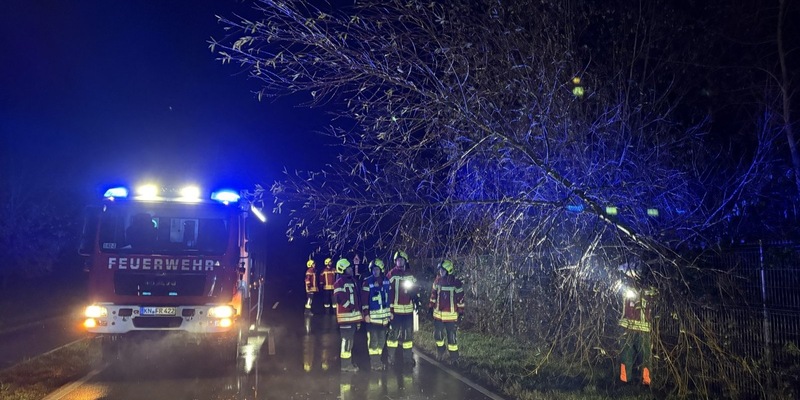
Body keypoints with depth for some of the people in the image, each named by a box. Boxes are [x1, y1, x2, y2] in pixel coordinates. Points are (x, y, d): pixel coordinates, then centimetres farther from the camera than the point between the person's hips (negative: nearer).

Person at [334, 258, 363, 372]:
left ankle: (349, 362, 27)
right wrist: (350, 307, -17)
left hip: (354, 315, 9)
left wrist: (359, 311, 18)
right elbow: (339, 298, -23)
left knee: (350, 340, 17)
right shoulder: (340, 282, -12)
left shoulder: (352, 280, 17)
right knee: (346, 340, -5)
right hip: (346, 316, -9)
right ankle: (345, 365, 2)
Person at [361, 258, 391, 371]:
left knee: (382, 339, 13)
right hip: (373, 316, -5)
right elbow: (364, 299, -10)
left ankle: (378, 360, 27)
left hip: (384, 315, 5)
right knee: (373, 340, -2)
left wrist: (390, 311, 14)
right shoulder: (367, 282, -8)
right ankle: (374, 362, 10)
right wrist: (366, 314, -14)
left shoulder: (386, 281, 7)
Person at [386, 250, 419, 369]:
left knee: (408, 334, 10)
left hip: (408, 309, 4)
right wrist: (388, 307, -8)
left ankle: (408, 357, 20)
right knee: (393, 333, -1)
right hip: (395, 309, -4)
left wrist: (417, 302, 8)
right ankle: (391, 358, 9)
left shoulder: (410, 275, 10)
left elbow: (415, 290, 17)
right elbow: (387, 291, -4)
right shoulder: (391, 275, -3)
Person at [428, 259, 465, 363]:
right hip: (438, 314, 5)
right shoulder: (437, 280, 1)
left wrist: (461, 313, -7)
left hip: (451, 316, -5)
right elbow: (433, 295, 13)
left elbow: (460, 299, -7)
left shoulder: (456, 283, -12)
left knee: (451, 338, 1)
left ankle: (454, 358, 17)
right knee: (437, 335, 16)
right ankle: (440, 352, 40)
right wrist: (430, 307, 13)